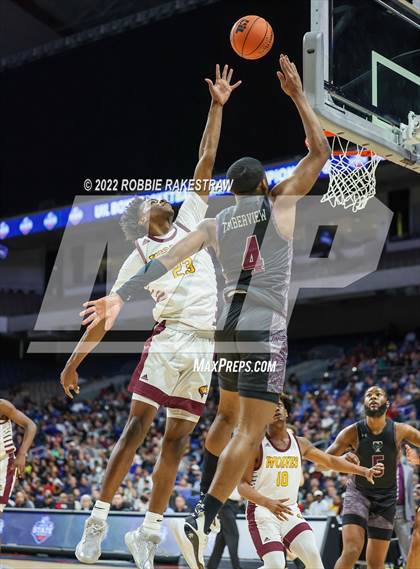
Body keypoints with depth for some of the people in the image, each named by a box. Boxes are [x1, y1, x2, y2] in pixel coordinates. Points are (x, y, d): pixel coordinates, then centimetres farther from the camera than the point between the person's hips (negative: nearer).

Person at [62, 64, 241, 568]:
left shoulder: (188, 223, 20)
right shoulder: (138, 257, 9)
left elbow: (205, 162, 18)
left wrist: (217, 107, 15)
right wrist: (73, 360, 1)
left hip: (205, 344, 4)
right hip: (170, 337, -4)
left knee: (177, 437, 3)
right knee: (137, 423, -11)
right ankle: (98, 520, -7)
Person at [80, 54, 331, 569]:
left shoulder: (215, 223, 11)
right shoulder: (279, 202, 2)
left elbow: (168, 258, -1)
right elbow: (319, 151, 8)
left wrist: (122, 295, -7)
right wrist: (297, 95, 13)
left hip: (228, 326, 6)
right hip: (265, 329, -6)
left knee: (228, 416, 26)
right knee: (251, 431, -11)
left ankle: (205, 506, 26)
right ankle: (201, 522, -24)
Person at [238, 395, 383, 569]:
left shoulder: (299, 443, 5)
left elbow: (330, 461, 15)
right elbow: (242, 485, -14)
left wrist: (364, 471, 8)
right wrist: (268, 503, -30)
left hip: (290, 511, 5)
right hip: (262, 512, -5)